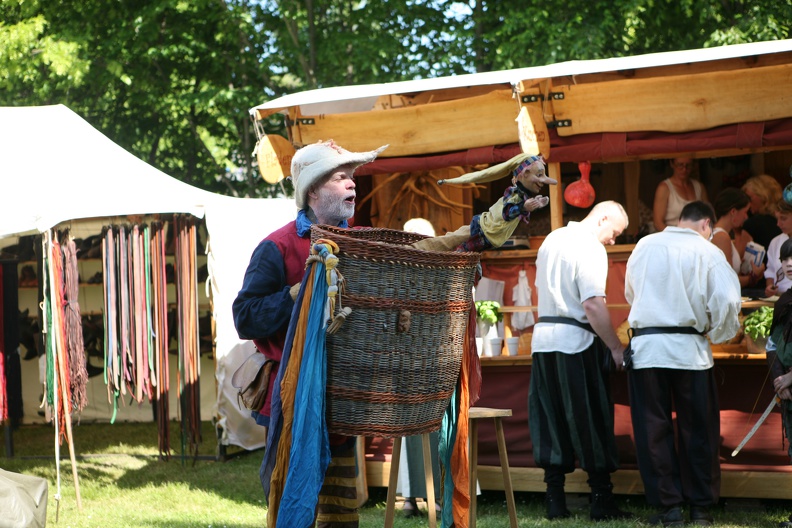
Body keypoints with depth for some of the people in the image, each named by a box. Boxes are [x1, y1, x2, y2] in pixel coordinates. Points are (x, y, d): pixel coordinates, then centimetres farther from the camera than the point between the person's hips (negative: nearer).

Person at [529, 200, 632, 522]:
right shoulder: (591, 249, -12)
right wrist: (616, 348, -15)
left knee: (551, 423, 10)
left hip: (543, 338, 8)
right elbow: (592, 305, -20)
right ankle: (602, 502, 5)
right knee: (592, 423, 1)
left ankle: (555, 502, 11)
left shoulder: (552, 240, 14)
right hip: (576, 342, -8)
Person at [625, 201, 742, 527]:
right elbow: (727, 301, -11)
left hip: (646, 349, 2)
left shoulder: (644, 246, 6)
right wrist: (718, 333, 6)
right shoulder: (707, 253, -3)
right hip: (689, 350, -1)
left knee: (654, 429, 7)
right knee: (698, 429, 10)